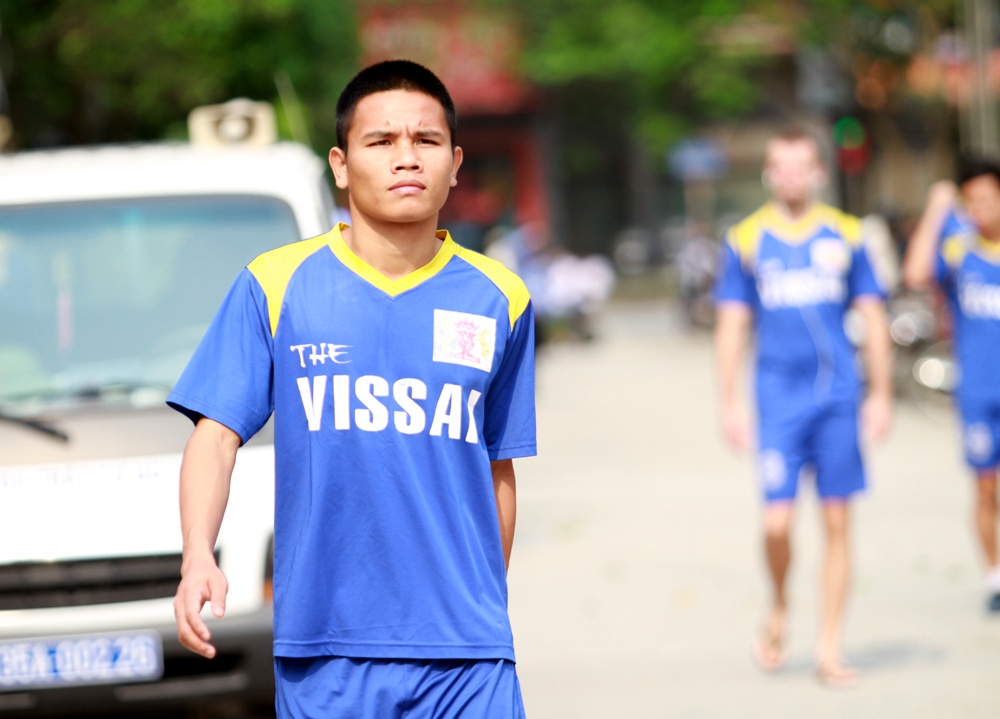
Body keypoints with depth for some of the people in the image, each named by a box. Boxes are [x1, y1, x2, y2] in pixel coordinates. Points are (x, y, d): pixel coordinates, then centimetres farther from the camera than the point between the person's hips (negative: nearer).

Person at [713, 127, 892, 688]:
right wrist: (731, 404, 3)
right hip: (779, 399, -1)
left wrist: (881, 395, 4)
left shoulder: (846, 235, 5)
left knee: (837, 523, 1)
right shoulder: (746, 240, 5)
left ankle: (829, 650, 8)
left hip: (839, 395, 1)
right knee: (778, 522, -10)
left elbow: (873, 318, 9)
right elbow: (732, 325, 8)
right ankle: (779, 608, 20)